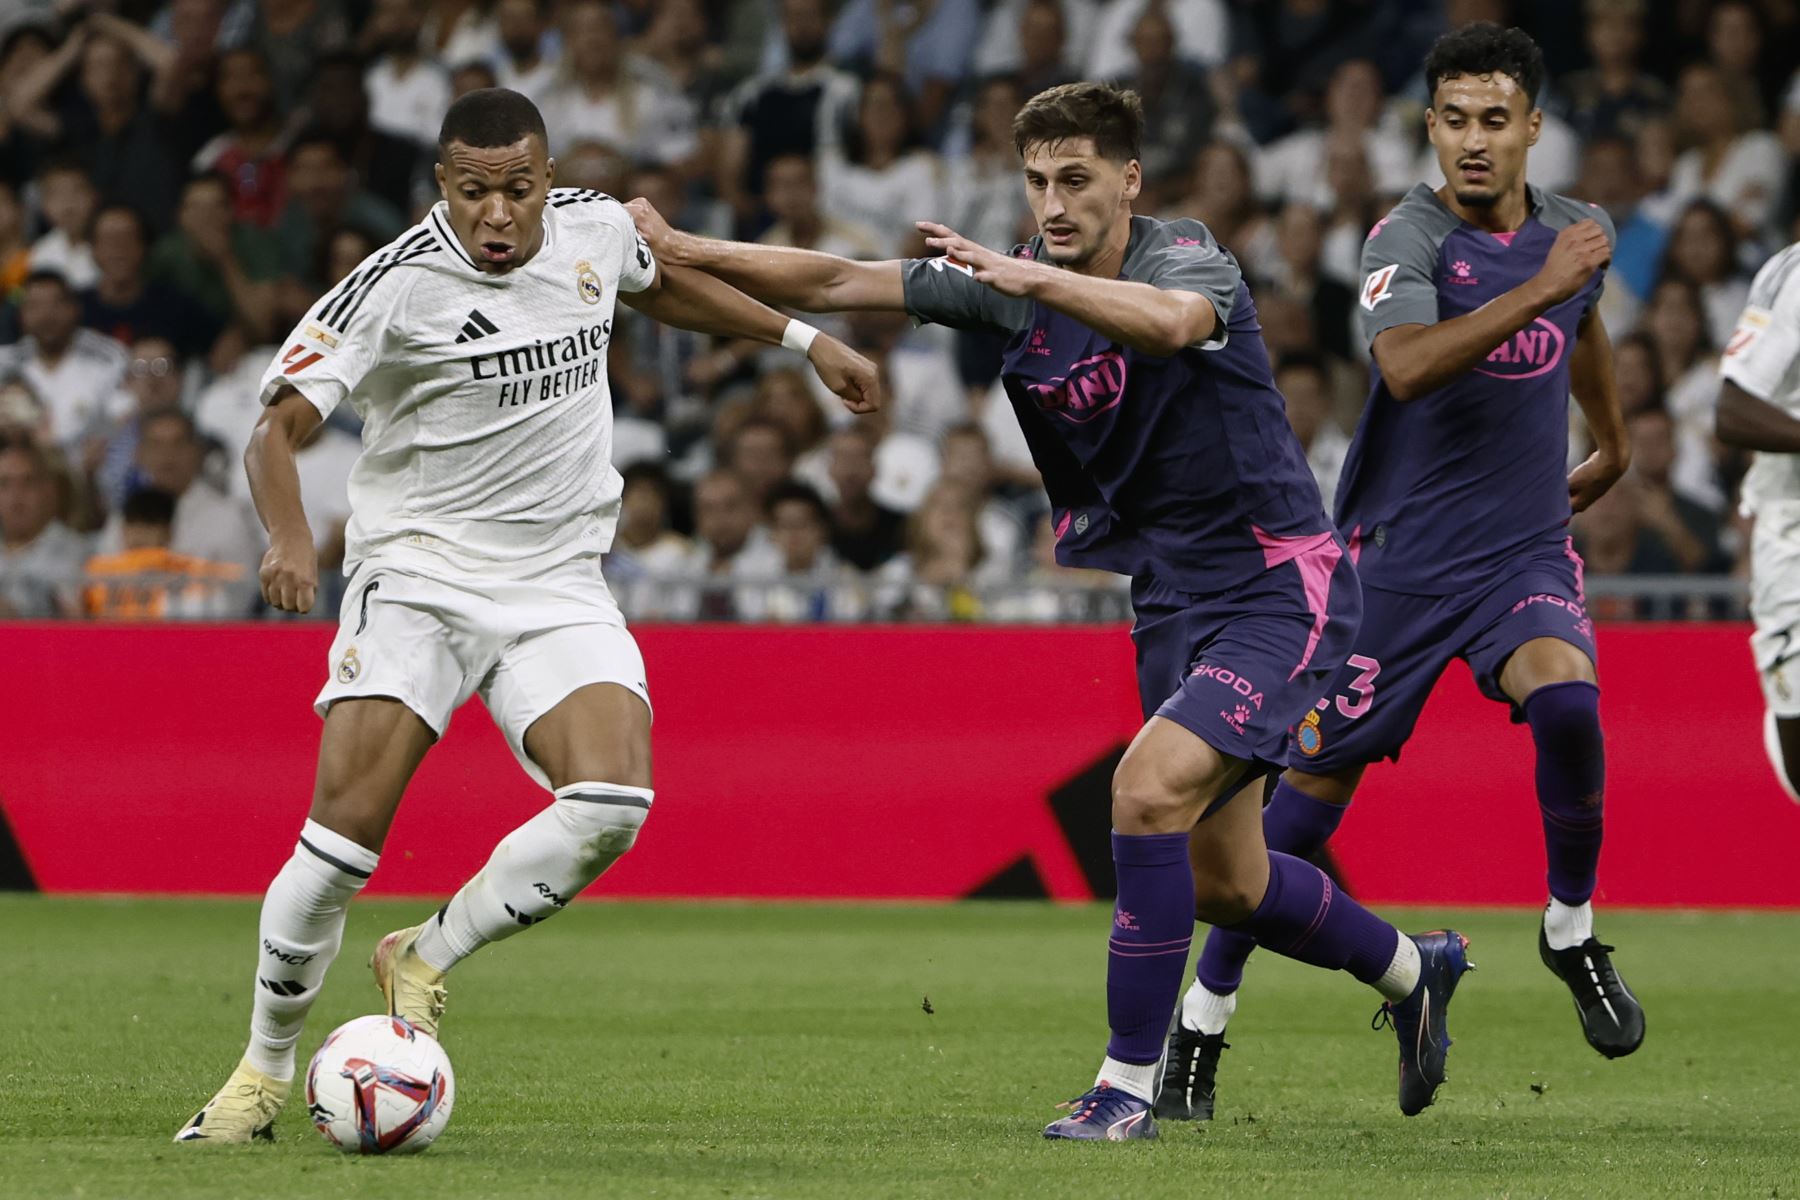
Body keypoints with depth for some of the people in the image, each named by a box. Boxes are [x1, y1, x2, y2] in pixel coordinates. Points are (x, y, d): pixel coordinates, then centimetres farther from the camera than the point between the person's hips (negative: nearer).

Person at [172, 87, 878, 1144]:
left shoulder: (596, 230, 1)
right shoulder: (395, 286, -14)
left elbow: (664, 286, 26)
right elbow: (279, 429, -18)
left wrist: (804, 339, 28)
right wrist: (290, 538, -37)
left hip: (557, 589, 4)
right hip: (417, 576, -4)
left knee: (611, 807, -21)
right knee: (344, 832, -16)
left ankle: (425, 959, 2)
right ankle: (264, 1073, 3)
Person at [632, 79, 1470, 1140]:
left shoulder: (1187, 256, -17)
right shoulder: (1012, 282, 0)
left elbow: (1174, 322, -43)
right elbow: (836, 282, -1)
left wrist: (1034, 276, -50)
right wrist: (678, 247, -9)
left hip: (1278, 585, -8)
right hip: (1171, 596, 8)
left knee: (1150, 787, -25)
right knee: (1224, 883, 15)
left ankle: (1129, 1083, -17)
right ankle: (1415, 971, 42)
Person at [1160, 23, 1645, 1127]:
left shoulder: (1578, 233, 4)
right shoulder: (1409, 237, -13)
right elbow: (1407, 367, -33)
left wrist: (1614, 446, 42)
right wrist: (1535, 289, -34)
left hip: (1527, 550, 3)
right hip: (1399, 558, -3)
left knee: (1567, 702, -27)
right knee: (1320, 778, 0)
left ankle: (1573, 930, -3)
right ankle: (1203, 1021, 13)